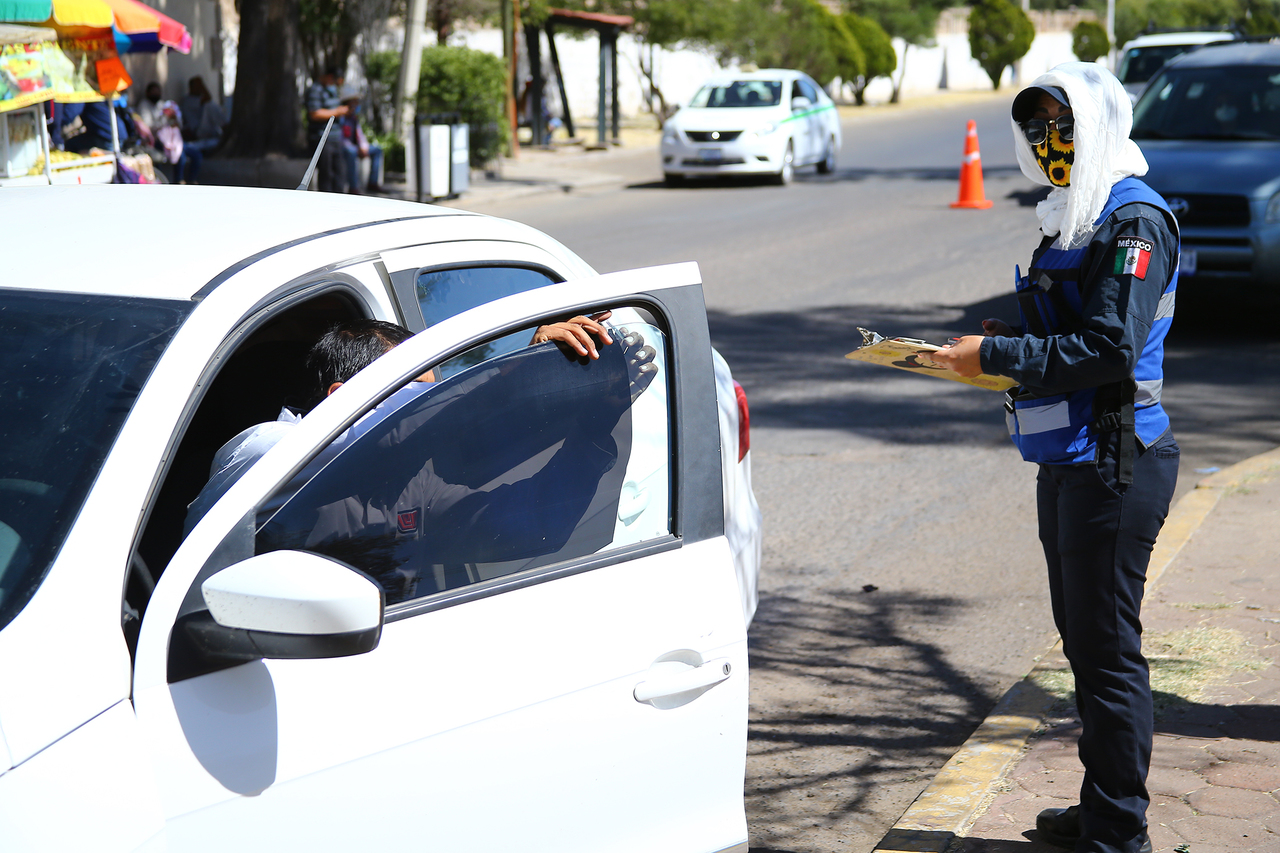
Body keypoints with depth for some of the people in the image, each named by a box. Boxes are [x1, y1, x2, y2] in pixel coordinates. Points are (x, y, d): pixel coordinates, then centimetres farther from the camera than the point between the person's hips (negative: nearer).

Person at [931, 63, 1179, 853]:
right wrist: (1008, 344, 7)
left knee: (1108, 649, -4)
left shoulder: (1135, 222, -14)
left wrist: (997, 355, -17)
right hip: (1068, 460, 10)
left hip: (1114, 462, -10)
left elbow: (1108, 350, -22)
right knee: (1083, 635, 16)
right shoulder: (1077, 216, 17)